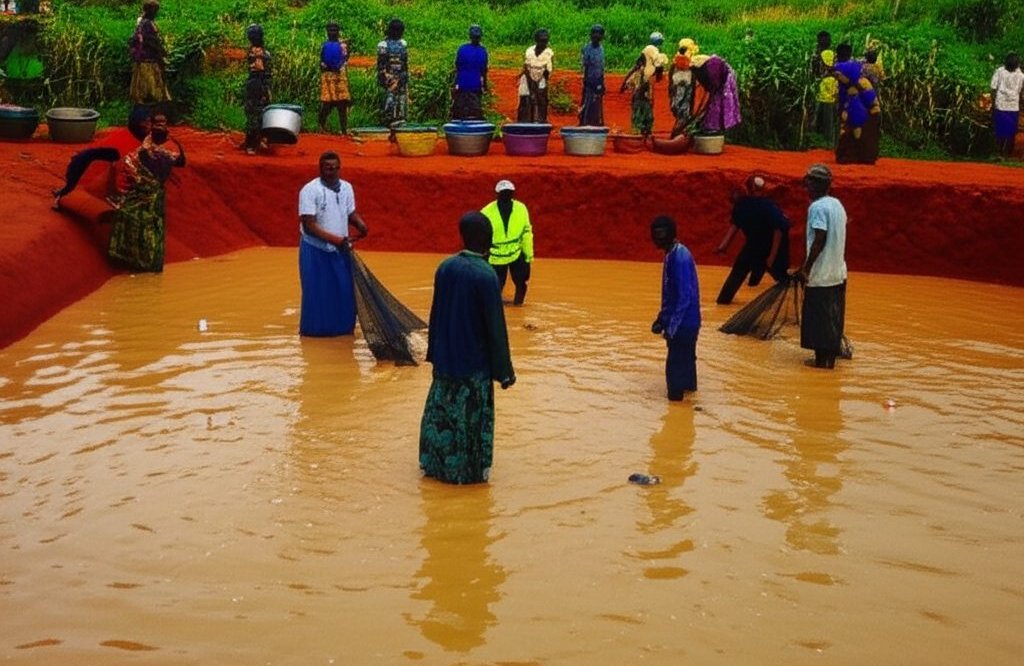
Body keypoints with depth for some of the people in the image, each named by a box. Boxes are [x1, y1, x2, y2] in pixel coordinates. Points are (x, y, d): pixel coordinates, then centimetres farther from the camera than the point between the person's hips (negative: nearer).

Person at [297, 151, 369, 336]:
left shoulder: (347, 188, 0)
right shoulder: (309, 190, -18)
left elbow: (351, 212, 12)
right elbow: (309, 225, -21)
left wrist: (360, 223, -12)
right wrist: (334, 239, -29)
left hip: (340, 250, 5)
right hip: (315, 250, -5)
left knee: (343, 290, 10)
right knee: (317, 292, 3)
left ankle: (341, 327, 24)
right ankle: (315, 329, 17)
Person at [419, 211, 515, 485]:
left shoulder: (445, 267, -3)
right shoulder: (486, 275, -21)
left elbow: (435, 314, 7)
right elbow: (495, 327, -18)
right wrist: (503, 370, -9)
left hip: (445, 357, 6)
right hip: (474, 361, -6)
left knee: (440, 410, 17)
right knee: (471, 417, 8)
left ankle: (435, 464, 29)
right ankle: (469, 470, 19)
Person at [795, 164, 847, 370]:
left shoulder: (817, 207, -15)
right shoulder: (837, 204, 11)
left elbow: (819, 240, -21)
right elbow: (836, 238, 14)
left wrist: (806, 268, -18)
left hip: (821, 274, -8)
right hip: (838, 272, 8)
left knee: (818, 316, 0)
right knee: (833, 317, 12)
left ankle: (821, 358, 4)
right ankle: (831, 356, 17)